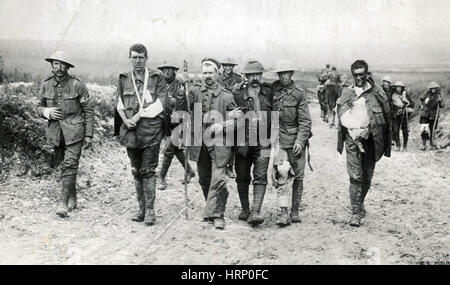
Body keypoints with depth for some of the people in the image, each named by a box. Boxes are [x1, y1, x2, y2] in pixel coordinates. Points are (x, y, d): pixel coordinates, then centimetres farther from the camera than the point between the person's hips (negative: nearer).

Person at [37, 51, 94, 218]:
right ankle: (73, 199, 28)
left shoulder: (77, 85, -7)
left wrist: (89, 135, -7)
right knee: (64, 166, 13)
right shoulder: (45, 86, 4)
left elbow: (88, 111, -3)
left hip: (74, 132, -4)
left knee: (69, 166, -13)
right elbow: (39, 108, 15)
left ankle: (64, 203, -13)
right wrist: (47, 112, -9)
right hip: (55, 132, 4)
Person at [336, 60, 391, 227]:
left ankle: (360, 203, 36)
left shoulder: (377, 92, 3)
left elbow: (386, 115, -2)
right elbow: (342, 116, -2)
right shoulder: (346, 93, 7)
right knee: (355, 177, -8)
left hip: (371, 140, 1)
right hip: (352, 139, -1)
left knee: (367, 177, 10)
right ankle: (356, 213, -3)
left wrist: (368, 129, -14)